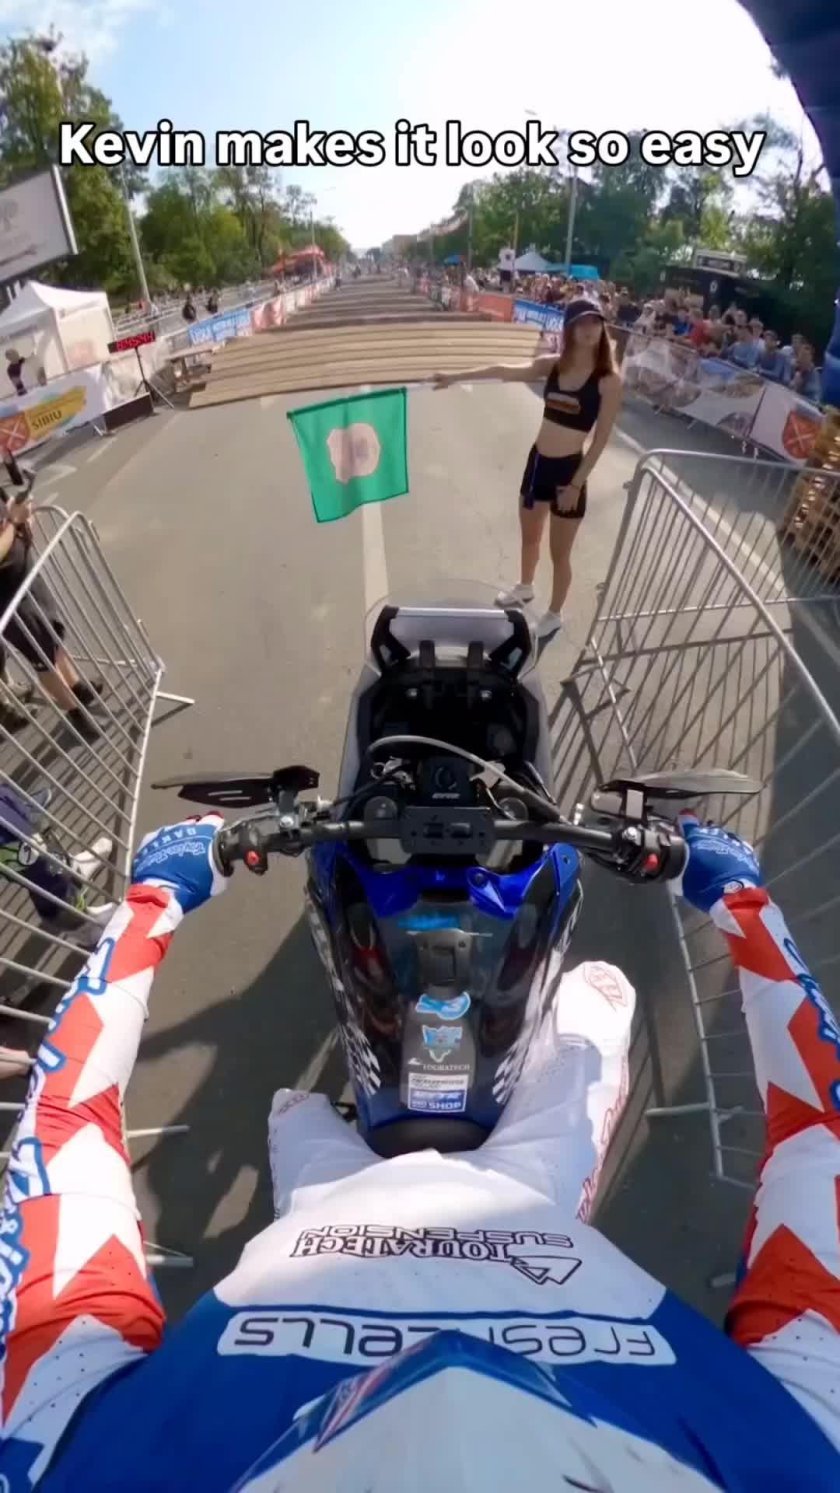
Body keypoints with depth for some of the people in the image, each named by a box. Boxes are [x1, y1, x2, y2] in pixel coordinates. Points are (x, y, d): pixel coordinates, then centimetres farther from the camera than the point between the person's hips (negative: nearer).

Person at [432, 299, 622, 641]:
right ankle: (525, 588, 50)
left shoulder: (609, 380, -12)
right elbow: (504, 372, 6)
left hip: (568, 470, -5)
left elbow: (601, 439, -12)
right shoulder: (552, 364, 2)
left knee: (559, 553, 6)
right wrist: (455, 377, 6)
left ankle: (554, 616, 26)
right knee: (529, 536, 23)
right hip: (537, 462, 6)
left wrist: (577, 484, -16)